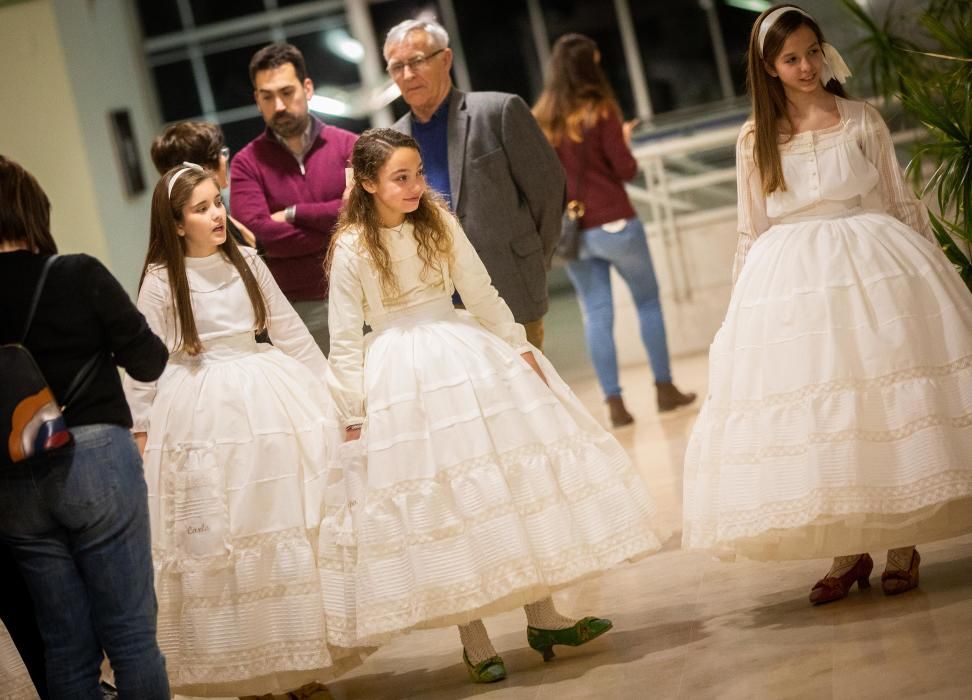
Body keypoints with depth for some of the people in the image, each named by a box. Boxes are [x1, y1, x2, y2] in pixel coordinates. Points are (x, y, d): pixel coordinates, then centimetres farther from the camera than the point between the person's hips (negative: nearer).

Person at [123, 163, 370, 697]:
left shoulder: (245, 261, 5)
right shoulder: (161, 280, -6)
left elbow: (290, 331, 11)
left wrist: (327, 387, 13)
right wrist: (140, 429, 1)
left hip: (268, 401, 4)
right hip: (203, 413, -4)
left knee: (296, 526, 5)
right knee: (221, 539, 3)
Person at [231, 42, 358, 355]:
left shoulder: (348, 145, 5)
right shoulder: (247, 163, 3)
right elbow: (260, 232, -11)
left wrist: (294, 214, -8)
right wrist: (337, 230, -7)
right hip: (297, 307, -1)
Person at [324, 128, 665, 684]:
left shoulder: (439, 223, 2)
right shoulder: (351, 249, -8)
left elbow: (483, 294, 9)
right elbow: (345, 342, -5)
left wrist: (520, 347, 4)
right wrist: (354, 418, -6)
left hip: (467, 357, 4)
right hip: (401, 379, -4)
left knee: (516, 475, 3)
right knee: (439, 498, -2)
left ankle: (542, 616, 12)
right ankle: (474, 638, 7)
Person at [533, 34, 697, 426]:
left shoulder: (541, 120, 4)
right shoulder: (599, 111, -10)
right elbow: (626, 170, -10)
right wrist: (624, 140, 8)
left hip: (572, 231, 4)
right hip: (614, 225, -4)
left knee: (596, 316, 7)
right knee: (648, 302, 13)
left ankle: (614, 403, 4)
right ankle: (665, 389, 17)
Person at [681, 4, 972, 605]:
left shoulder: (863, 121, 6)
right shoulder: (756, 142, 8)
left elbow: (903, 206, 10)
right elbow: (752, 233, 13)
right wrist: (743, 305, 10)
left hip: (874, 271, -1)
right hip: (790, 284, 1)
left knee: (886, 399, -4)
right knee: (816, 416, -1)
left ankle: (902, 545, 5)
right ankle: (847, 551, 9)